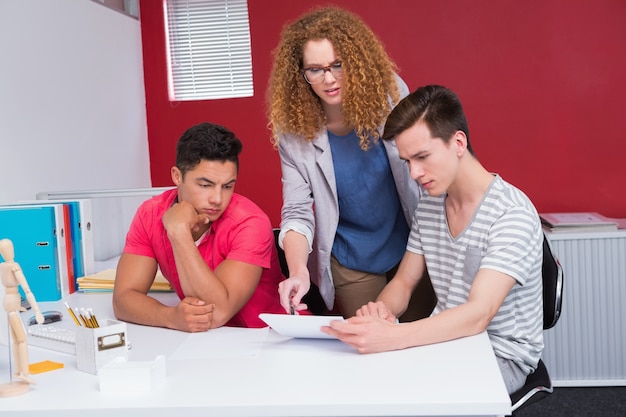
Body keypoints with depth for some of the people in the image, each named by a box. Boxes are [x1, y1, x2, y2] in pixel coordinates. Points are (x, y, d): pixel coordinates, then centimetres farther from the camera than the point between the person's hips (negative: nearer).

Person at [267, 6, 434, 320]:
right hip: (352, 265, -1)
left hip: (415, 250, 1)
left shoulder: (390, 93, -14)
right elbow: (297, 212, -15)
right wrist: (298, 271, -32)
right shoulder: (293, 130, -15)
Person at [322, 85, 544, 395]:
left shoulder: (512, 213, -21)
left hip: (502, 354, -6)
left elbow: (479, 314, -30)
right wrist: (381, 310, -15)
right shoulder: (428, 206, 3)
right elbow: (403, 281, 10)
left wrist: (390, 337, -44)